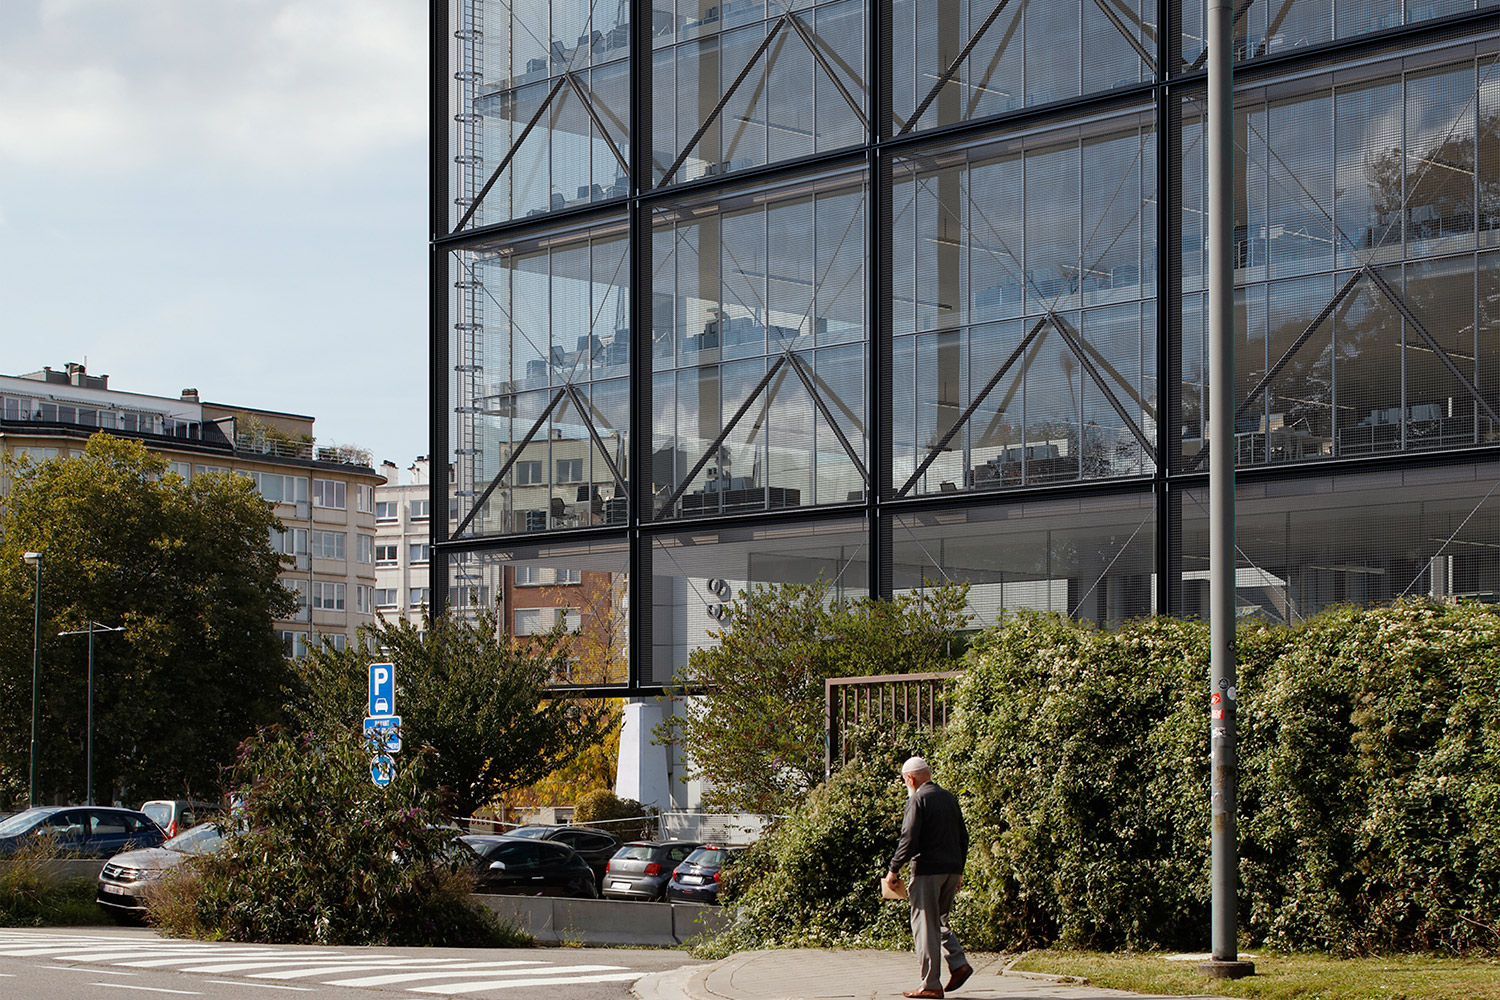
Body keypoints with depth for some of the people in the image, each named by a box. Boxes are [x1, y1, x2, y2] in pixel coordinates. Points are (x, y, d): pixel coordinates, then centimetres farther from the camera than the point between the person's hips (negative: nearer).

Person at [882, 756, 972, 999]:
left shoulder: (918, 799, -8)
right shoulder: (949, 797, 15)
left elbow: (909, 838, -16)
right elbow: (963, 837, 18)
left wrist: (894, 869, -10)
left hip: (927, 869, -8)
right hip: (951, 869, 8)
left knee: (925, 925, -3)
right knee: (939, 920, 20)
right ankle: (958, 963, 1)